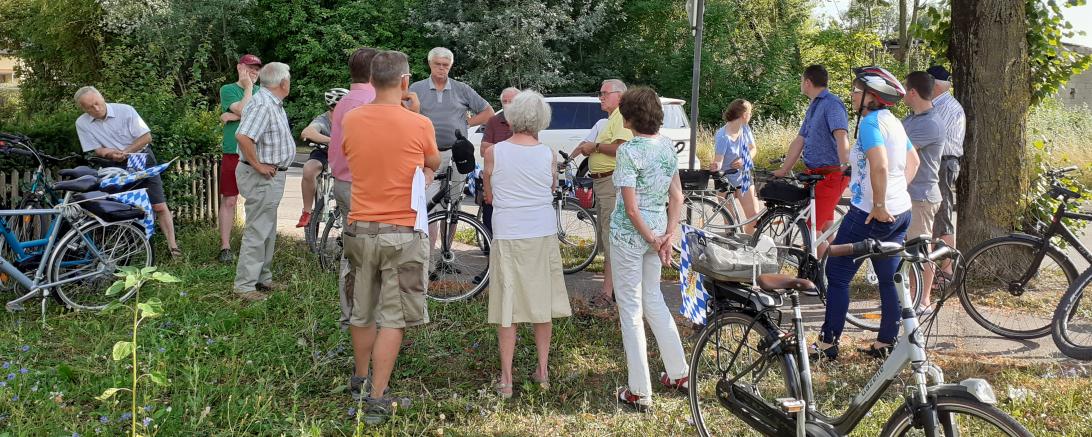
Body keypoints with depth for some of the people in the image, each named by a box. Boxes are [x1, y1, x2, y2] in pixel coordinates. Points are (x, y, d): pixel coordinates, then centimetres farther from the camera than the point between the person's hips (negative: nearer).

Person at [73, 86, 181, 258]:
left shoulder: (125, 110, -13)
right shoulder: (82, 123, -7)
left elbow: (146, 136, -11)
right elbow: (96, 150, -3)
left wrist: (124, 152, -20)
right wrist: (109, 154, -26)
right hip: (116, 168, 2)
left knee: (159, 207, -8)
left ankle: (172, 246, -4)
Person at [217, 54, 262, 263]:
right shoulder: (228, 90, 3)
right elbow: (245, 111, -13)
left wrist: (234, 116, -10)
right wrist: (248, 86, -3)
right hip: (233, 154, -3)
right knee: (229, 201, -2)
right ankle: (225, 248, 3)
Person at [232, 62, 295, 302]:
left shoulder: (274, 104, 13)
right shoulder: (262, 105, -21)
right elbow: (243, 137, -32)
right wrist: (258, 165, -23)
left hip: (272, 175, 11)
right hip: (262, 177, -11)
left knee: (268, 232, 18)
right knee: (257, 232, -6)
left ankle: (263, 278, 29)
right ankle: (245, 285, -1)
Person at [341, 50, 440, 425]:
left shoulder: (350, 120, -1)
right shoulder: (419, 125, -11)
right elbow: (434, 164, 9)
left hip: (359, 230, 4)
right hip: (402, 234, -4)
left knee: (362, 312, 20)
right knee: (392, 318, 3)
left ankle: (360, 379, 39)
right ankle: (376, 400, 2)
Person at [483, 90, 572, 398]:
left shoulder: (493, 153, -5)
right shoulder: (548, 155, -1)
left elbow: (489, 196, 6)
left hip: (507, 237, -2)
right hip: (543, 234, 2)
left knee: (507, 307, 4)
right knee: (542, 302, 14)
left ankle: (506, 380, 5)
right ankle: (543, 371, 22)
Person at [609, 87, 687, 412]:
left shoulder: (628, 150, -18)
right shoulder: (668, 147, 4)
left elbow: (630, 207, -19)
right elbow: (677, 196, 6)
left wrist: (652, 240, -9)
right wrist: (669, 234, 1)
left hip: (629, 233, -7)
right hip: (658, 228, 7)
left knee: (631, 309, 2)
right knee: (653, 299, 22)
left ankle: (640, 392, 8)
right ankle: (679, 373, 29)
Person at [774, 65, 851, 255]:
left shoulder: (832, 104, -12)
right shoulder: (813, 107, 19)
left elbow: (841, 136, -26)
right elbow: (799, 141, 20)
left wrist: (846, 166, -37)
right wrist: (783, 170, 18)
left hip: (831, 174, -10)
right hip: (816, 174, 10)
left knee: (812, 228, -13)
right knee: (825, 229, 14)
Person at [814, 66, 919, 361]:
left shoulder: (870, 122, -17)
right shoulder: (893, 122, 12)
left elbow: (879, 166, -30)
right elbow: (913, 161, 21)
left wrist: (879, 206, -23)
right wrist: (895, 193, 17)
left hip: (872, 214, -9)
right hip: (901, 212, 9)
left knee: (837, 275, 1)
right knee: (890, 279, 12)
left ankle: (827, 344, 5)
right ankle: (886, 343, 19)